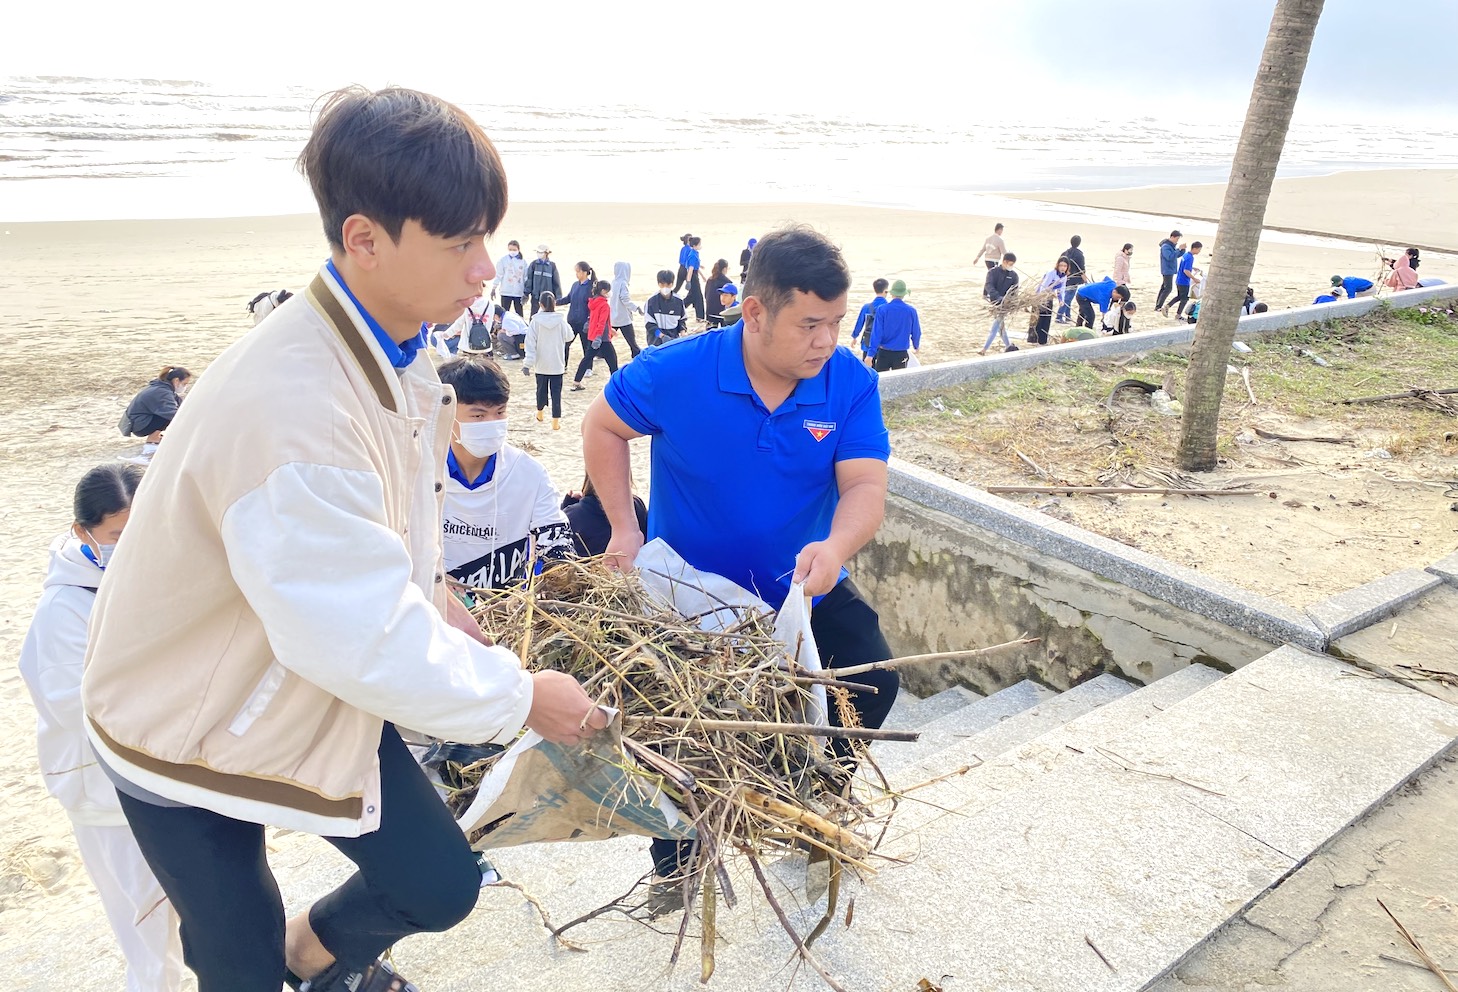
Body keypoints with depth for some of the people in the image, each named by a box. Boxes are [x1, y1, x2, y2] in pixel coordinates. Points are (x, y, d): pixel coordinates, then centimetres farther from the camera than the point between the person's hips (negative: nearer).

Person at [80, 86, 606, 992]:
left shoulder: (391, 344, -8)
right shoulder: (291, 402, -38)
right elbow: (363, 636, -36)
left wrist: (427, 592, -4)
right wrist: (519, 695, -23)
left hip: (318, 693, 7)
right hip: (186, 730, -7)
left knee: (441, 887, 11)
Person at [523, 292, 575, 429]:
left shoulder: (536, 321, -9)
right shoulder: (561, 320, -8)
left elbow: (531, 343, -11)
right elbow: (569, 336, 6)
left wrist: (528, 363, -10)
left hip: (541, 364, 1)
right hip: (557, 364, -1)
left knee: (541, 389, 20)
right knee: (556, 392, 2)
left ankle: (539, 414, 40)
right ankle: (556, 422, -1)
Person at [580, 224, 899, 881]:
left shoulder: (852, 384, -16)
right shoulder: (676, 373, -22)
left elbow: (866, 486, -22)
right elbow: (602, 427, -6)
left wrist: (836, 546, -44)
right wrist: (624, 528, -12)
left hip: (805, 587, 3)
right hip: (689, 589, -2)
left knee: (874, 683, -3)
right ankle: (676, 864, 32)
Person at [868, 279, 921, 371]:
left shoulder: (882, 309, -9)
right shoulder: (911, 311, -5)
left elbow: (876, 333, -12)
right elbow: (916, 332, 5)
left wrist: (871, 353, -10)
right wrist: (916, 346, 25)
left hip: (884, 353, -1)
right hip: (901, 354, 1)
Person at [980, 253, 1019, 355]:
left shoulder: (1013, 275, -1)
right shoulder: (993, 272, -5)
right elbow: (989, 286, -19)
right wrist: (998, 297, -35)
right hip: (994, 302, 2)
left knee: (995, 327, -7)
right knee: (999, 326, 12)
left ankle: (984, 349, -7)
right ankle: (1008, 346, 27)